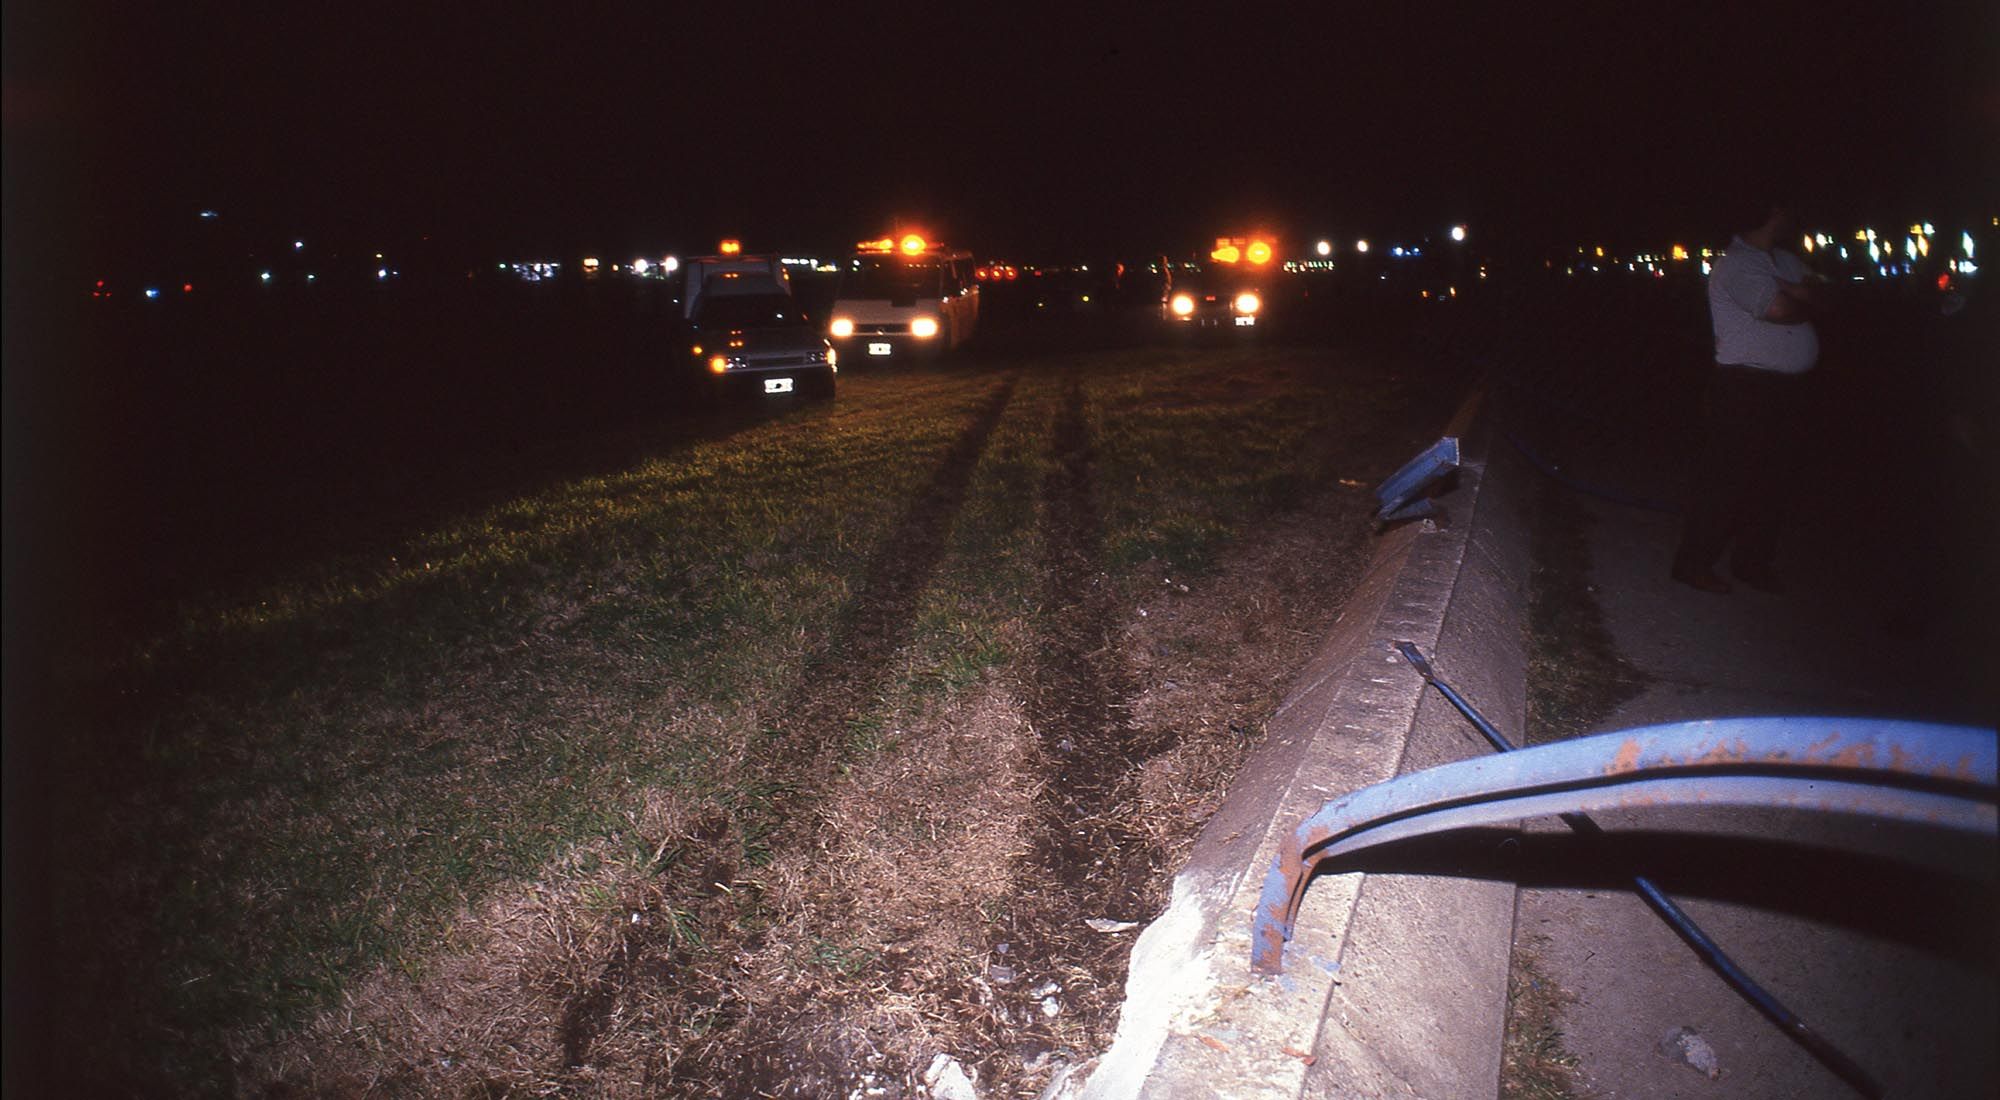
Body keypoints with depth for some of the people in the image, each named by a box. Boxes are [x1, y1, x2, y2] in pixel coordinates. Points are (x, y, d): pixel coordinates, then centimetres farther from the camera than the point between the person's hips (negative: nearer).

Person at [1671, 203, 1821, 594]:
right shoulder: (1736, 264, -12)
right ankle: (1694, 563, 3)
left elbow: (1813, 296, 6)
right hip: (1747, 387, -9)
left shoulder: (1785, 262, 17)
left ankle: (1753, 561, 23)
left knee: (1770, 478, 13)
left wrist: (1792, 294, -13)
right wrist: (1803, 304, -2)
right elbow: (1780, 308, -23)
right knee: (1727, 477, -6)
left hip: (1786, 387, 9)